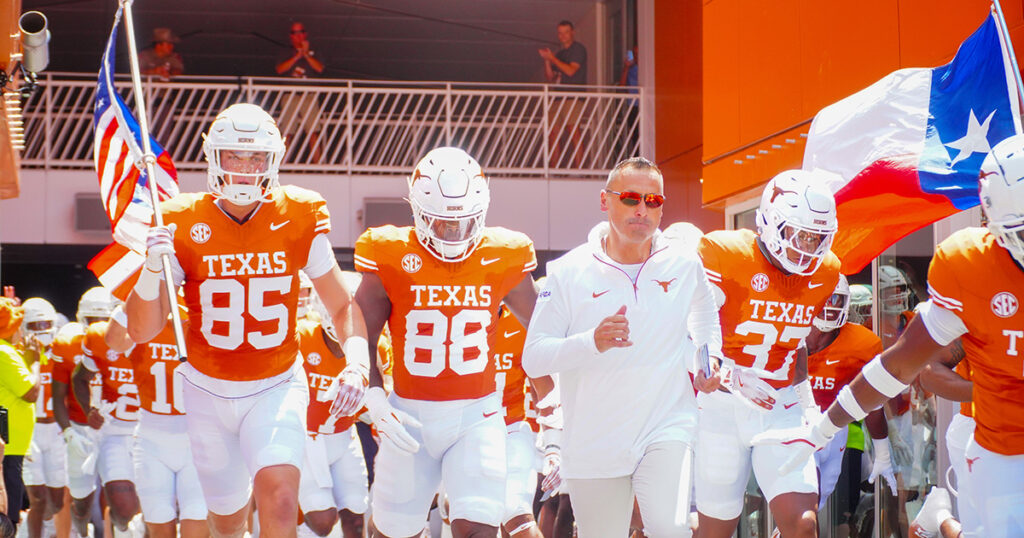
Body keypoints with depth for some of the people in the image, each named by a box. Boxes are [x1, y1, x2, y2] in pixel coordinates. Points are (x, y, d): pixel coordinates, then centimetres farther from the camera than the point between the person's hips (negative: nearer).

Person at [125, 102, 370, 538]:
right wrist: (152, 269, -27)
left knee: (280, 500, -25)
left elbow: (343, 306, 3)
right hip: (208, 391, 1)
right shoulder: (184, 225, -8)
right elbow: (140, 331, -8)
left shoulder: (298, 221, -6)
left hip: (277, 388, -1)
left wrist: (356, 365, -16)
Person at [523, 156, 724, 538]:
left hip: (666, 429, 0)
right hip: (593, 443, 0)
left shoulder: (684, 265, 3)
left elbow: (705, 319, 27)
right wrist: (592, 342, -25)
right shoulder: (570, 273, -4)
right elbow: (533, 358, -9)